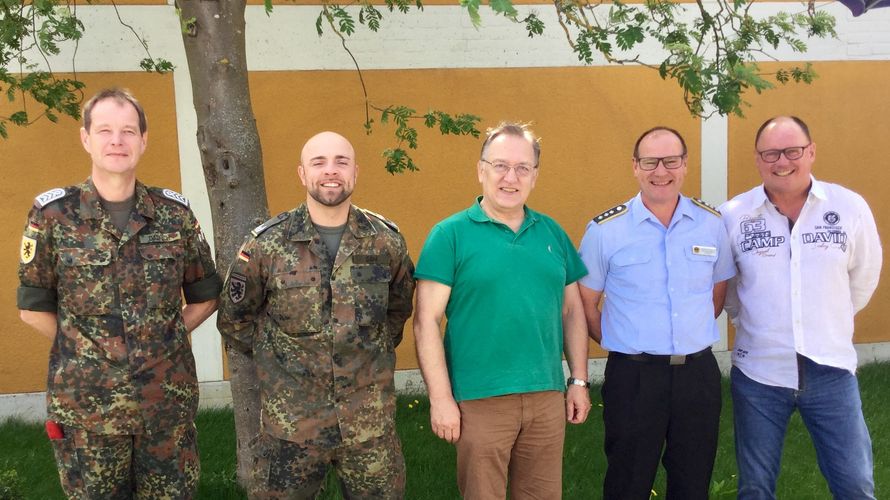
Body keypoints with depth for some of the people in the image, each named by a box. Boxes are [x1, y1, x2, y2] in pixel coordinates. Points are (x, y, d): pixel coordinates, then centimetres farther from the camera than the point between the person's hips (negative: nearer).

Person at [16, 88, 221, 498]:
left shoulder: (175, 213, 0)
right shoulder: (52, 214, -5)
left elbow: (205, 297, 10)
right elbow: (34, 308, 1)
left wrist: (160, 343, 3)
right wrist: (86, 352, 2)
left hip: (169, 402, 2)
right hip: (86, 407, -1)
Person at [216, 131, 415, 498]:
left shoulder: (386, 241, 0)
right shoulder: (266, 244, -5)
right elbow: (234, 319, 6)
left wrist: (375, 351, 7)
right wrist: (275, 355, 3)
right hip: (290, 423, -1)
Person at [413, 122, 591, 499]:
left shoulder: (553, 233, 9)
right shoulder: (450, 234, -6)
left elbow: (572, 310, 14)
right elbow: (427, 321, -9)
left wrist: (579, 381, 10)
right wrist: (441, 398, -13)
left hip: (548, 397, 4)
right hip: (479, 399, -4)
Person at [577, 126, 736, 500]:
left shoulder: (712, 223, 2)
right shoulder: (605, 230, -7)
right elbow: (585, 304, 1)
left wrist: (693, 337, 13)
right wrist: (623, 344, 2)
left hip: (698, 372, 3)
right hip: (633, 377, -3)